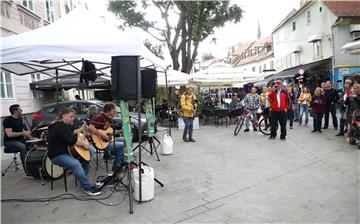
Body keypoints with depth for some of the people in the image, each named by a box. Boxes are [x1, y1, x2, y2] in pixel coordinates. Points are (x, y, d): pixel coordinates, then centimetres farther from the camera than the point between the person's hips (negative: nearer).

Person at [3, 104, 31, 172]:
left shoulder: (20, 118, 10)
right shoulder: (7, 120, -14)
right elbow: (9, 134, -23)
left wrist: (26, 134, 2)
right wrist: (23, 133, -25)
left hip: (20, 140, 7)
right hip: (10, 142, -7)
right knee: (23, 147, -36)